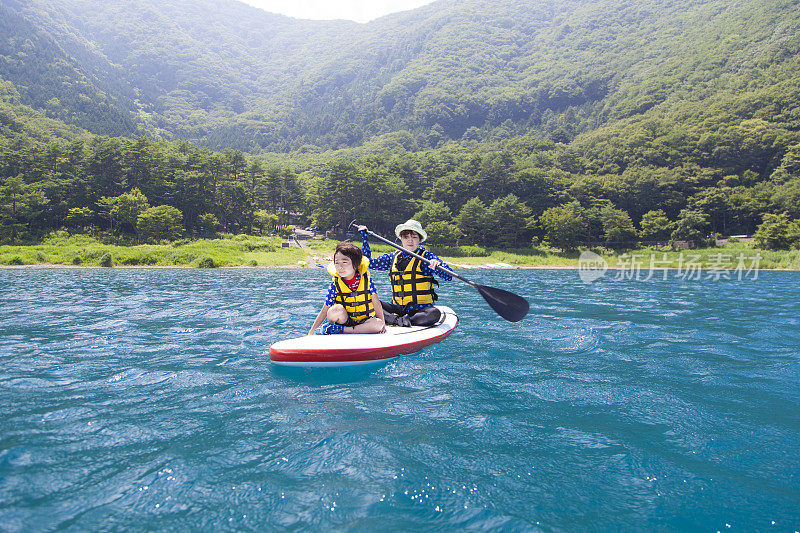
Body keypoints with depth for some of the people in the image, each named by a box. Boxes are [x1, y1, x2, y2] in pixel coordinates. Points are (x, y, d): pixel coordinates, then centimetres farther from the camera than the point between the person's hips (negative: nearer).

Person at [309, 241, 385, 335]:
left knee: (378, 324, -31)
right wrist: (312, 331, -10)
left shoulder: (366, 279, -7)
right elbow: (324, 311, -6)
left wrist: (382, 323, -10)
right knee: (337, 309, -32)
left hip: (364, 322, 2)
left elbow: (376, 303, -4)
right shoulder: (335, 285, -7)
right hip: (345, 320, -2)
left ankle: (339, 330, -25)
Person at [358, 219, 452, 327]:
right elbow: (370, 263, 16)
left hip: (422, 308, -3)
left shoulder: (427, 257, -2)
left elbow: (448, 276, -13)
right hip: (398, 308, 4)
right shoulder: (393, 257, 12)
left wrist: (438, 265, -35)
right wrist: (364, 236, 15)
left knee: (434, 314, -36)